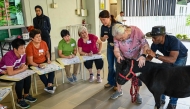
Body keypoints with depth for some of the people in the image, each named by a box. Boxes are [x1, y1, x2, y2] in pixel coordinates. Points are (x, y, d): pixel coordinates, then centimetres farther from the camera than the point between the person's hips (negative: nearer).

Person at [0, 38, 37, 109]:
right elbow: (10, 73, -37)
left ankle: (26, 95, 6)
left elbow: (22, 67, -11)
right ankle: (19, 100, -8)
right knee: (20, 79, -26)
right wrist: (22, 69, -25)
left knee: (27, 75, -11)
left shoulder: (23, 54, -13)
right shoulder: (9, 56, -33)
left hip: (11, 71, 7)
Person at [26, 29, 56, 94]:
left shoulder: (43, 43, -2)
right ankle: (49, 86, -16)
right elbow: (30, 62, -19)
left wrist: (48, 59, -6)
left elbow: (47, 53, 14)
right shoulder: (29, 47, -18)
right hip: (34, 65, -5)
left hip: (44, 62, 5)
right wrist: (38, 65, -35)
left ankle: (49, 86, -22)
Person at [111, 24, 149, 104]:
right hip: (123, 58, 2)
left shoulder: (136, 31, -32)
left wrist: (143, 56, -50)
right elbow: (116, 50, -24)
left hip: (137, 58, -2)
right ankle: (119, 91, 32)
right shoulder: (117, 36, -24)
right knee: (119, 73, 7)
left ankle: (137, 94, 28)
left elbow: (145, 45, -32)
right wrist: (118, 56, -48)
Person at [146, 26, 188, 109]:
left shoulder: (173, 40, -41)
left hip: (180, 57, -5)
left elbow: (172, 59, -49)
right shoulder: (155, 43, -25)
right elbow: (149, 57, -15)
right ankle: (161, 98, 17)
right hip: (168, 57, 5)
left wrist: (156, 55, -55)